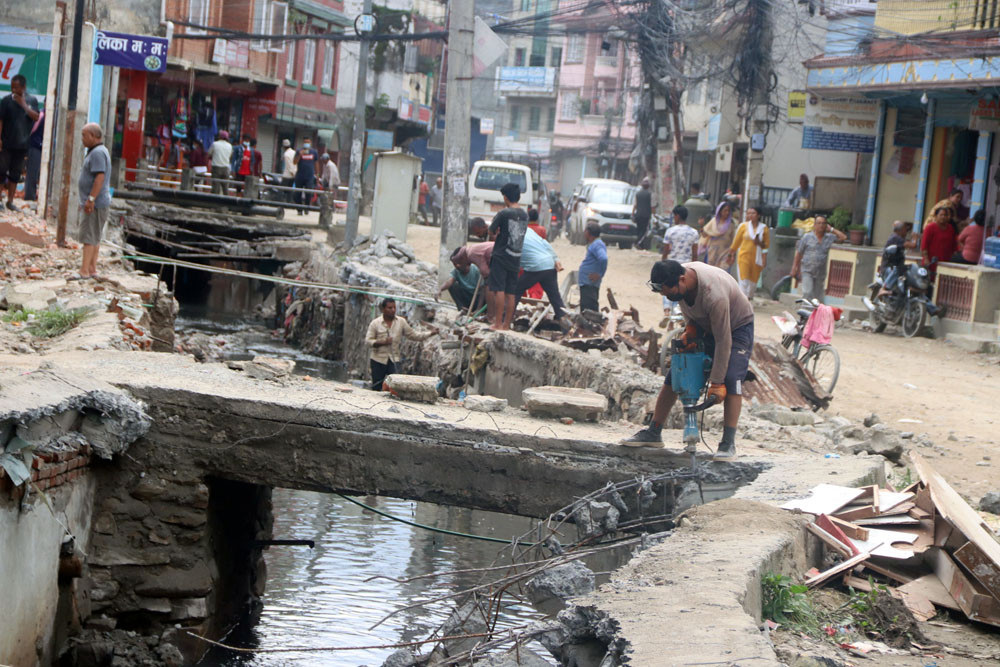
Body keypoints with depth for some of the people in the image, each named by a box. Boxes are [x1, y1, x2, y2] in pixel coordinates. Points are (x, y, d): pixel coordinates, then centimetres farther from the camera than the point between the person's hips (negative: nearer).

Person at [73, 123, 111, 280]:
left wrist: (91, 199, -26)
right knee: (94, 237, 13)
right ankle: (92, 269, 16)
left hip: (96, 203, -11)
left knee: (88, 236, -11)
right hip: (96, 203, 11)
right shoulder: (96, 151, 18)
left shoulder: (98, 153, -16)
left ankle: (84, 271, -13)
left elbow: (100, 177, -24)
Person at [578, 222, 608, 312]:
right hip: (585, 283, 11)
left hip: (589, 284, -11)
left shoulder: (597, 245, -16)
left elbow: (603, 259, -33)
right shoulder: (593, 244, 16)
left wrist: (599, 274, -23)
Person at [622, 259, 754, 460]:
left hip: (738, 326, -7)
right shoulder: (677, 278, -19)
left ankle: (728, 443, -21)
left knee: (731, 379, -24)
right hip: (705, 326, 7)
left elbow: (723, 341, -34)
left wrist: (716, 383, -30)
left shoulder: (714, 295, -41)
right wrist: (691, 328, -12)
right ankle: (653, 433, 9)